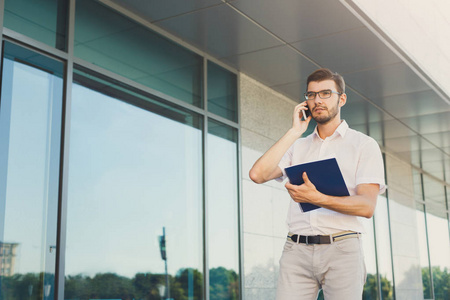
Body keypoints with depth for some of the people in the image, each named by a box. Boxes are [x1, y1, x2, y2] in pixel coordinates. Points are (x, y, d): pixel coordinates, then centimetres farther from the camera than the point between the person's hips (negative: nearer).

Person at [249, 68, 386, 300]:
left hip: (341, 248, -2)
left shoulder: (364, 145, 7)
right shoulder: (297, 146, 17)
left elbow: (367, 206, -5)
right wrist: (294, 132, 3)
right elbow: (258, 174, 1)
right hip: (297, 249, 2)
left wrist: (317, 199, -20)